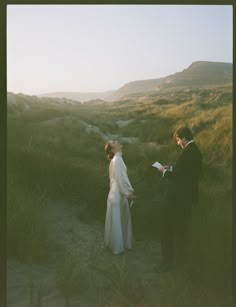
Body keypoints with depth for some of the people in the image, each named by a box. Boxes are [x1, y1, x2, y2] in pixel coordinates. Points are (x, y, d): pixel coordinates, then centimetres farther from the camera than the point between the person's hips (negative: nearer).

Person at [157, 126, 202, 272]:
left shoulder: (188, 153, -23)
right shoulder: (195, 150, 8)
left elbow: (179, 176, -25)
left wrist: (165, 172, -10)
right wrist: (171, 168, 6)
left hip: (178, 197, -10)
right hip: (187, 196, 10)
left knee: (167, 230, 2)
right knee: (181, 228, 24)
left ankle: (168, 261, 10)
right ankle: (181, 254, 39)